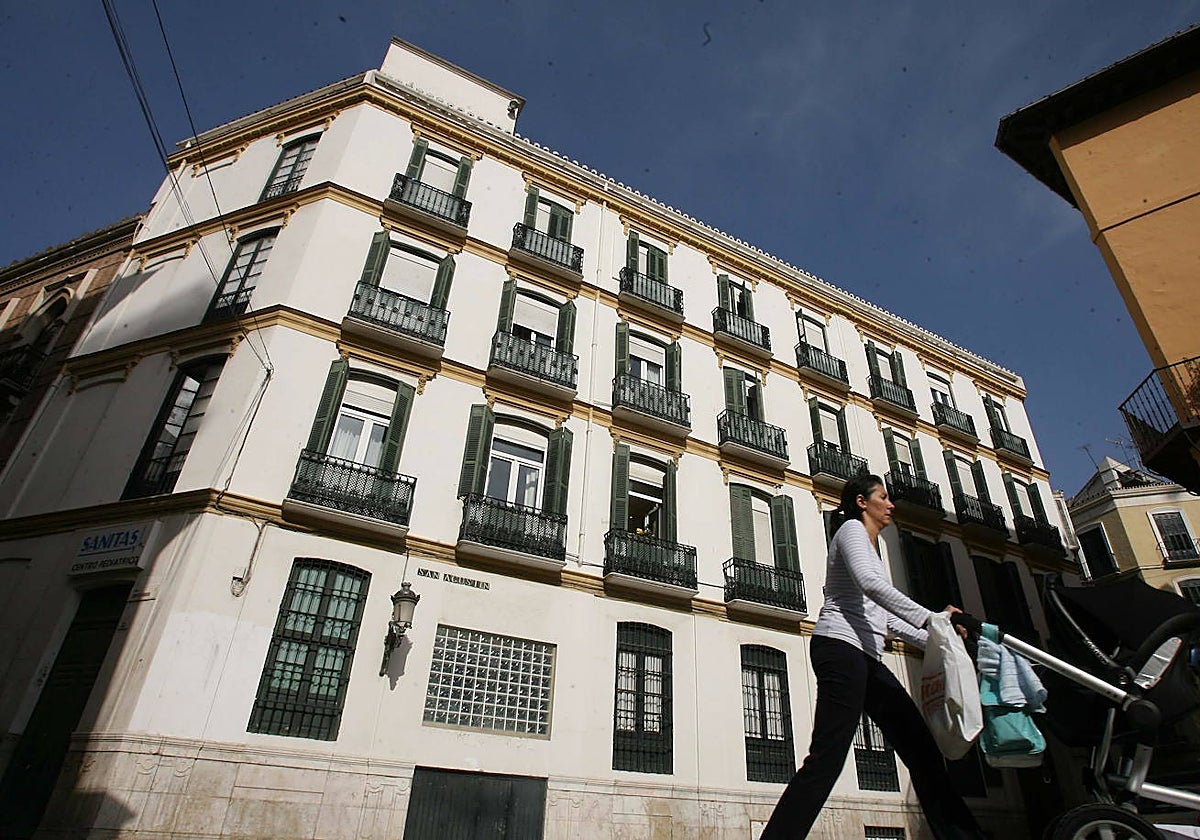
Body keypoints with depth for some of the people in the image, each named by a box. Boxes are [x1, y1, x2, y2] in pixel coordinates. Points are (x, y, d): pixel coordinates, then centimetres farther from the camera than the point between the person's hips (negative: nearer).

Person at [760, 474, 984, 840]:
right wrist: (930, 618, -17)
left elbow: (885, 617, 31)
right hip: (840, 645, -10)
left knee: (922, 749, 7)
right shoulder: (851, 529, 4)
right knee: (828, 757, -19)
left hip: (867, 658, 10)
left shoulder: (870, 546, 32)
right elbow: (868, 582, -16)